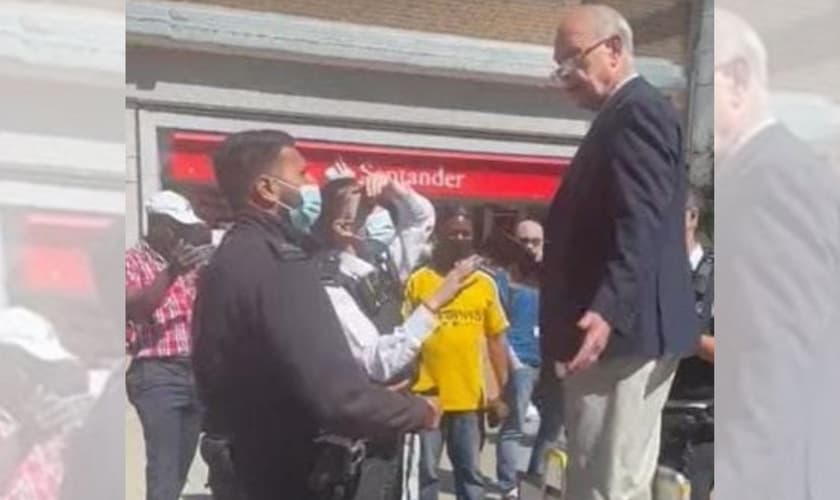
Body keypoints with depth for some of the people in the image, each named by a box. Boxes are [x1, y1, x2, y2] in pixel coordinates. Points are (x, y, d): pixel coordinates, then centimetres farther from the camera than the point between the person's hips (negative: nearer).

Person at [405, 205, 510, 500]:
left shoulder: (485, 284, 5)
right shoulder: (418, 281, -4)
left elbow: (496, 339, 8)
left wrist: (503, 390, 6)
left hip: (470, 397, 3)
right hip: (427, 397, -3)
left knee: (470, 472, 13)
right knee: (424, 472, 7)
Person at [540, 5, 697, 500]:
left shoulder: (638, 110, -9)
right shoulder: (628, 114, 23)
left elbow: (641, 223, -22)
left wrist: (607, 311, -33)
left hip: (621, 332, -11)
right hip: (625, 333, 11)